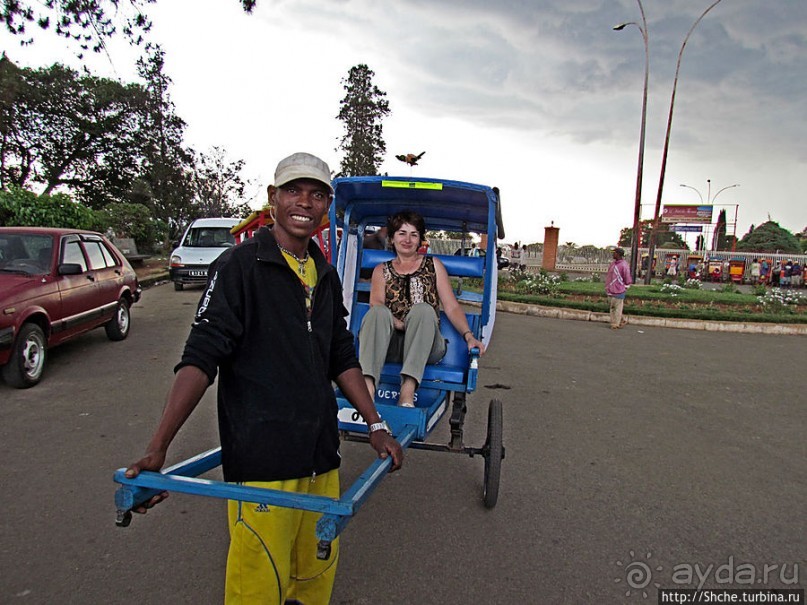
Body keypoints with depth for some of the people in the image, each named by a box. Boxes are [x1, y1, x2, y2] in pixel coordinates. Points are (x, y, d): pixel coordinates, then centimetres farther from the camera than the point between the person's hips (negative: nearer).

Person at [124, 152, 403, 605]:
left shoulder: (326, 275, 11)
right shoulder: (240, 265, -8)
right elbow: (200, 359, -13)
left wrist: (376, 425, 15)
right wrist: (158, 448, -20)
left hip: (321, 456, 6)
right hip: (261, 460, -6)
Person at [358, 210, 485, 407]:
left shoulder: (433, 265, 20)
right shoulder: (382, 270, 21)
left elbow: (451, 307, 10)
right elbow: (376, 303, 2)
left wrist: (468, 335, -9)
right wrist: (397, 324, -19)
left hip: (425, 346, 0)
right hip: (389, 345, 1)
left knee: (423, 309, -31)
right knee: (379, 312, -29)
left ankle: (408, 391, -46)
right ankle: (367, 387, -49)